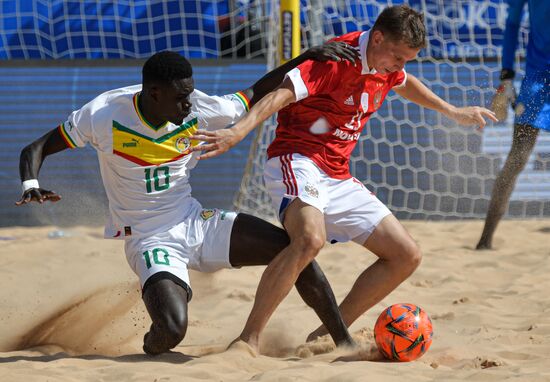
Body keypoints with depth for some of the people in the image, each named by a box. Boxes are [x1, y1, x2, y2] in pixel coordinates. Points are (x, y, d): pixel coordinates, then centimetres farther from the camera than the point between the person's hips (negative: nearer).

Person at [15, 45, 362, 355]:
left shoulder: (198, 110, -8)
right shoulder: (105, 114, -17)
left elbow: (258, 95, 9)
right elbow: (35, 149, -8)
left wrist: (310, 57, -1)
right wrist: (31, 186, -30)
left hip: (195, 223, 4)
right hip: (149, 238, -4)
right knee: (171, 329, -30)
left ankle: (346, 345, 6)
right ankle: (151, 350, 10)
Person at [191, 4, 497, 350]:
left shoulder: (387, 66, 10)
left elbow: (405, 83, 35)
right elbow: (282, 94, -27)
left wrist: (453, 112, 46)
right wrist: (239, 131, -42)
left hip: (339, 178, 9)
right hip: (297, 160, -9)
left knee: (407, 256, 4)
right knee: (310, 238, -38)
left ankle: (329, 334, 9)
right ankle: (248, 339, -33)